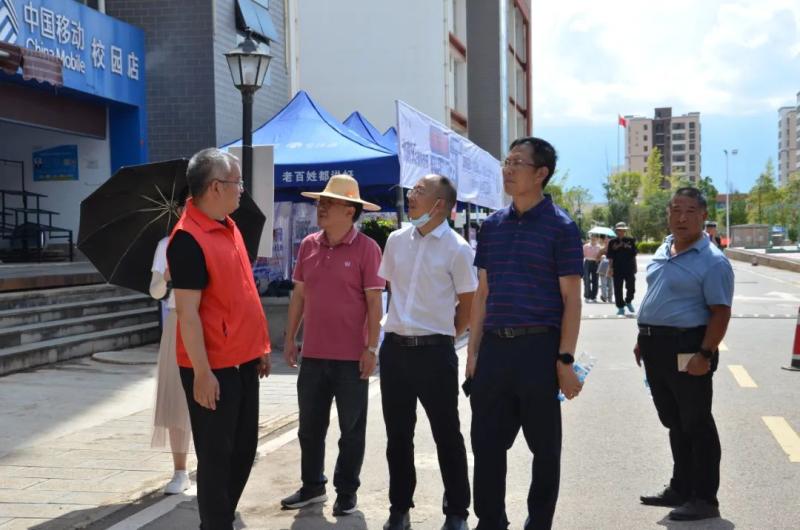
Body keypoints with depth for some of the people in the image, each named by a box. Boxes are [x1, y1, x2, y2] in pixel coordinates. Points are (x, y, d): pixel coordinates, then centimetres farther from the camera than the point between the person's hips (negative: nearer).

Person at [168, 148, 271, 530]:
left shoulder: (229, 226, 10)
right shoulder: (188, 239, -19)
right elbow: (187, 312, -20)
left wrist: (261, 346, 17)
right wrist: (202, 372, -21)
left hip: (243, 360, 9)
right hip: (213, 368, -9)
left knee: (244, 448, 17)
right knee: (216, 456, 3)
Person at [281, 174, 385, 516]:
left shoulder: (366, 248, -9)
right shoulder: (308, 245, 6)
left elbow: (374, 302, -9)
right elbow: (299, 295, 11)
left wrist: (371, 348, -12)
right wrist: (290, 338, 10)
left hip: (351, 356, -5)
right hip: (313, 354, 5)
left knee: (351, 428, 8)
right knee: (310, 425, 13)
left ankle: (347, 491, 21)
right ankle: (312, 486, 28)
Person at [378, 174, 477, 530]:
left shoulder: (457, 249, -8)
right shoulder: (396, 240, 6)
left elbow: (469, 305, -2)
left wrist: (442, 336, 6)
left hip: (434, 352, -5)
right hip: (394, 348, 5)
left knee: (446, 435, 6)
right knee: (398, 434, 13)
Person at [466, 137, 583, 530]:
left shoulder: (560, 227, -4)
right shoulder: (492, 225, 11)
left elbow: (571, 298, -6)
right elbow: (483, 292, 13)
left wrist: (565, 360, -12)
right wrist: (474, 350, 8)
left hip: (539, 346, -5)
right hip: (494, 346, 5)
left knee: (544, 446, 8)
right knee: (486, 442, 9)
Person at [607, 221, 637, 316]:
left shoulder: (630, 241, 4)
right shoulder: (612, 242, 2)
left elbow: (634, 255, 6)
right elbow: (610, 257, 3)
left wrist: (635, 267, 3)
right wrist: (610, 267, -2)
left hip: (629, 268, 0)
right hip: (617, 269, 0)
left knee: (631, 287, 0)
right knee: (618, 289, 3)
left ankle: (628, 301, 28)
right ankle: (621, 307, 13)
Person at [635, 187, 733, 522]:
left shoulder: (712, 261, -12)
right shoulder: (663, 251, 13)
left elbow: (720, 313, -16)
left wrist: (705, 354, -22)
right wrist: (643, 339, 18)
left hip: (687, 351, -8)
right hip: (656, 348, 8)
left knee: (696, 425, 1)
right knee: (673, 422, 17)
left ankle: (704, 499, 10)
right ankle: (680, 489, 30)